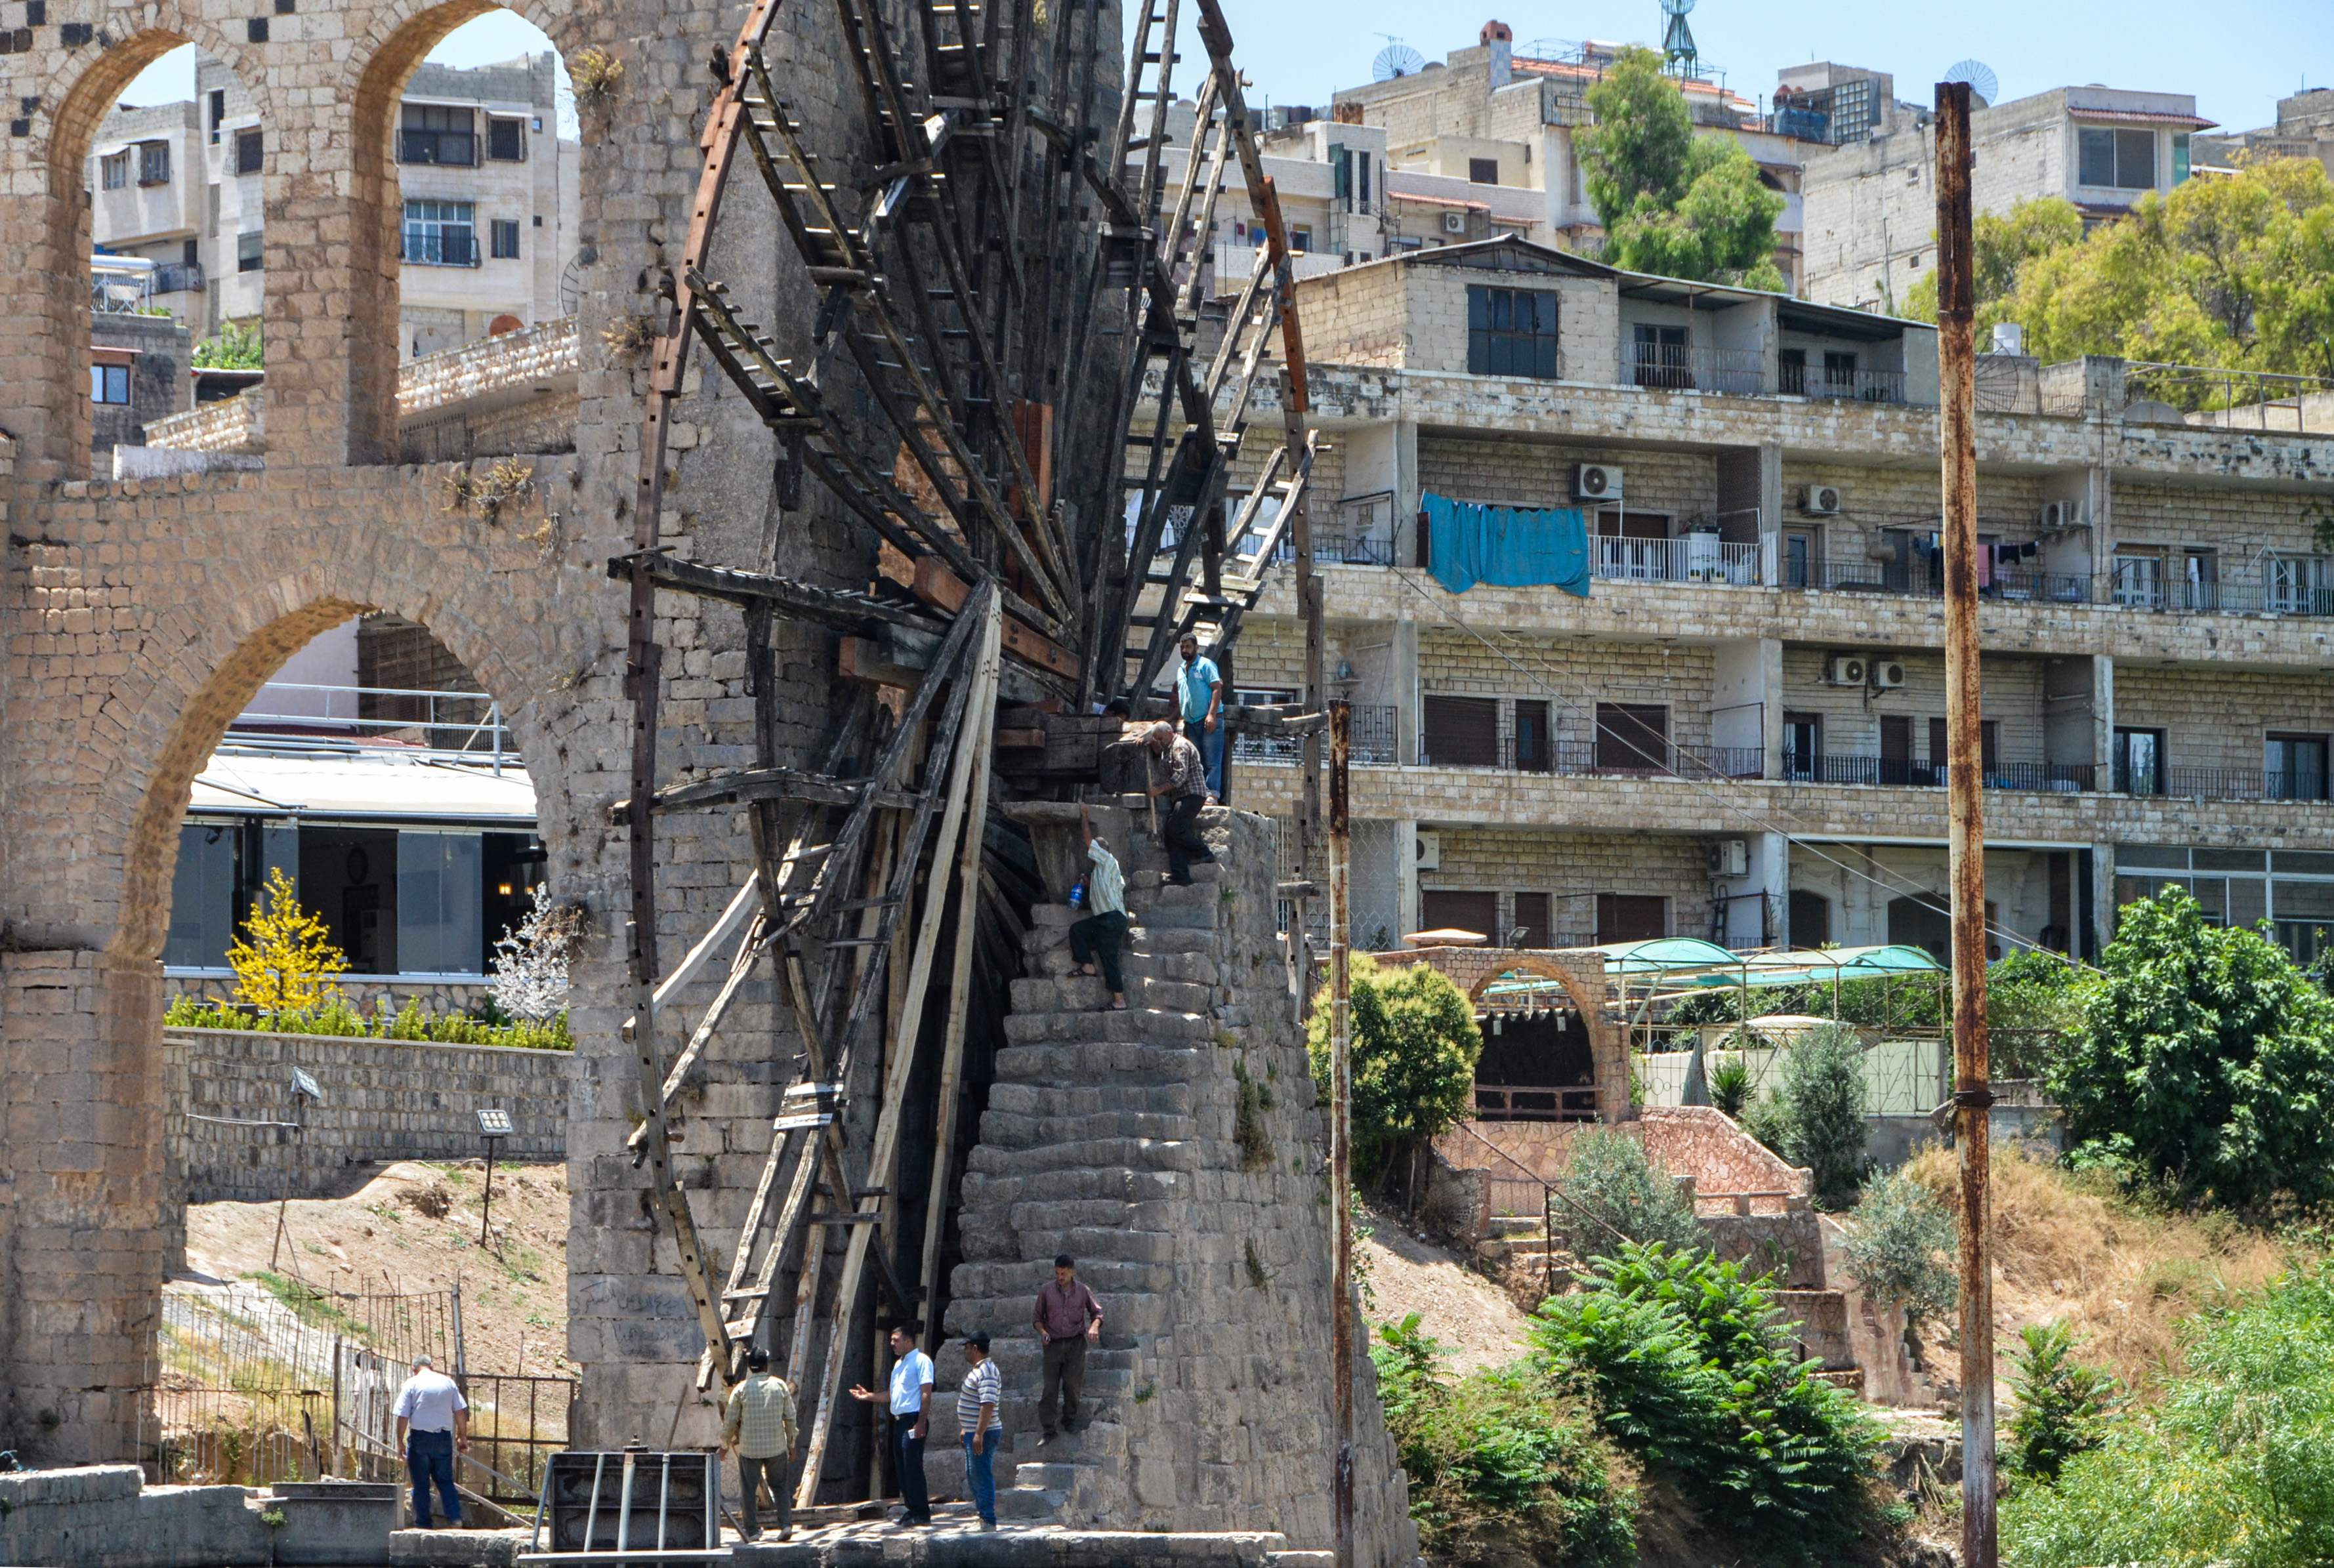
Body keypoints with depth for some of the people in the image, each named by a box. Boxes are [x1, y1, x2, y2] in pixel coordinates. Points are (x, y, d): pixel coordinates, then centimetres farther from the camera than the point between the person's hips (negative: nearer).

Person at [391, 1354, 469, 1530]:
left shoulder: (412, 1384, -3)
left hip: (420, 1436, -3)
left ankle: (422, 1522, 5)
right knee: (445, 1480, 12)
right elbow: (461, 1412, 8)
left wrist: (400, 1441, -1)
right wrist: (463, 1437, 15)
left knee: (421, 1483, 4)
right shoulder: (448, 1382, 7)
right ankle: (455, 1517, 1)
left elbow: (403, 1416, -7)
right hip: (444, 1437, 3)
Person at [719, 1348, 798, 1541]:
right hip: (777, 1446, 2)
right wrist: (791, 1444, 12)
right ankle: (786, 1524, 2)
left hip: (749, 1447, -2)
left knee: (748, 1490, 8)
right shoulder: (780, 1386, -1)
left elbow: (731, 1420, -1)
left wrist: (726, 1442, 16)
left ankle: (752, 1530, 9)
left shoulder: (741, 1389, -6)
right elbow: (790, 1417, 2)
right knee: (779, 1485, 14)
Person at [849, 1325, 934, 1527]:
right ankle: (911, 1510, 14)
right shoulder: (899, 1364, 20)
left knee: (912, 1467, -12)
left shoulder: (921, 1361, -8)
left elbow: (926, 1393, -15)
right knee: (901, 1468, 9)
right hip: (899, 1420, 10)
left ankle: (921, 1513, -10)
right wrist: (869, 1396, 21)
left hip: (913, 1419, -10)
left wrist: (921, 1422, -21)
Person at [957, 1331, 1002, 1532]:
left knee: (982, 1476, -8)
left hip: (982, 1434, -11)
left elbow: (988, 1404, -27)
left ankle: (988, 1521, -7)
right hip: (974, 1432, 11)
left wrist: (979, 1434, -30)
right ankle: (981, 1511, 25)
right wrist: (966, 1429, 26)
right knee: (973, 1476, 17)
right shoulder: (977, 1370, 16)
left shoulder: (986, 1372, -19)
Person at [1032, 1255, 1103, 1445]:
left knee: (1072, 1384, -6)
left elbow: (1097, 1312, 12)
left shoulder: (1082, 1291, 3)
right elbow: (1038, 1317, 11)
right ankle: (1048, 1431, -1)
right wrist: (1042, 1331, -8)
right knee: (1048, 1388, -5)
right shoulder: (1046, 1291, 3)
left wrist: (1094, 1327, -8)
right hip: (1053, 1343, 0)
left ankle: (1070, 1420, 16)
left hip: (1076, 1343, 0)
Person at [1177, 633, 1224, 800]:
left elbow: (1217, 689, -12)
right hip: (1191, 722, 8)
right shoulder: (1182, 670, 19)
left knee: (1212, 761, -12)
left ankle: (1212, 793, -19)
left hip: (1209, 720, -8)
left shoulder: (1206, 665, -3)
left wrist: (1212, 715, -22)